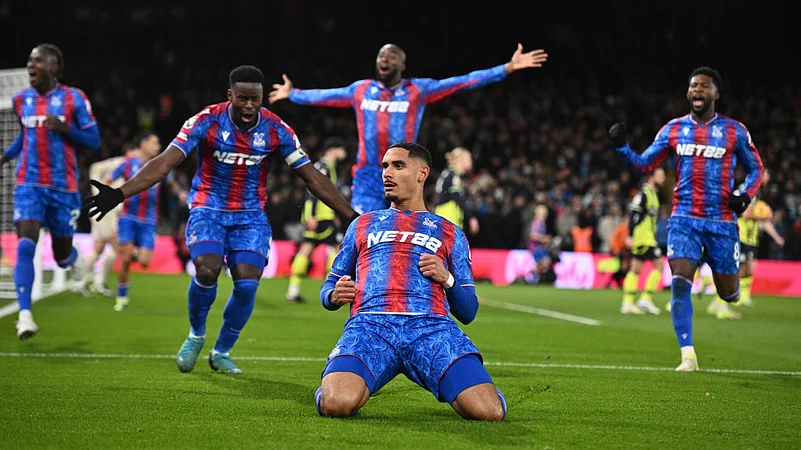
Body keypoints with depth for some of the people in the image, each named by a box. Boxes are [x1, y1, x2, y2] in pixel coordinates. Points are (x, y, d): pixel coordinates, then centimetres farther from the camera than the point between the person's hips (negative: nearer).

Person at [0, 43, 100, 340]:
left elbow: (94, 141, -3)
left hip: (63, 187, -2)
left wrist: (64, 128, -18)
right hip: (29, 185, 2)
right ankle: (25, 315, -22)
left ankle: (74, 260, 49)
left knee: (62, 257, 10)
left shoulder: (74, 99, -5)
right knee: (25, 246, -19)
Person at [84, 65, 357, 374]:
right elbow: (165, 163, -18)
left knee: (247, 283, -15)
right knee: (207, 270, -25)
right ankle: (196, 336, 6)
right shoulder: (207, 121, -14)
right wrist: (118, 194, -30)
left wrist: (352, 217, -4)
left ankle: (222, 352, 10)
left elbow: (312, 177, -2)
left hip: (251, 216, 2)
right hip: (208, 209, -2)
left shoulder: (276, 130, -8)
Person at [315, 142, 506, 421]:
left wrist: (447, 280, 2)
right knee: (336, 405, -33)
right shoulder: (363, 225, 30)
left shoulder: (450, 233, 27)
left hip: (433, 326, 0)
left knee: (489, 411, -25)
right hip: (370, 323, 0)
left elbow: (468, 312, 22)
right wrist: (334, 296, 3)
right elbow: (328, 288, 28)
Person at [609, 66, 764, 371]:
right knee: (680, 282, -17)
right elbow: (645, 165, 9)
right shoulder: (673, 129, 6)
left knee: (728, 294, 7)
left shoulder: (734, 131, 0)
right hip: (684, 219, 1)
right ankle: (688, 355, -12)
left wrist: (746, 195, -9)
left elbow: (755, 168, 10)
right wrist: (622, 147, -8)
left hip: (721, 222, 0)